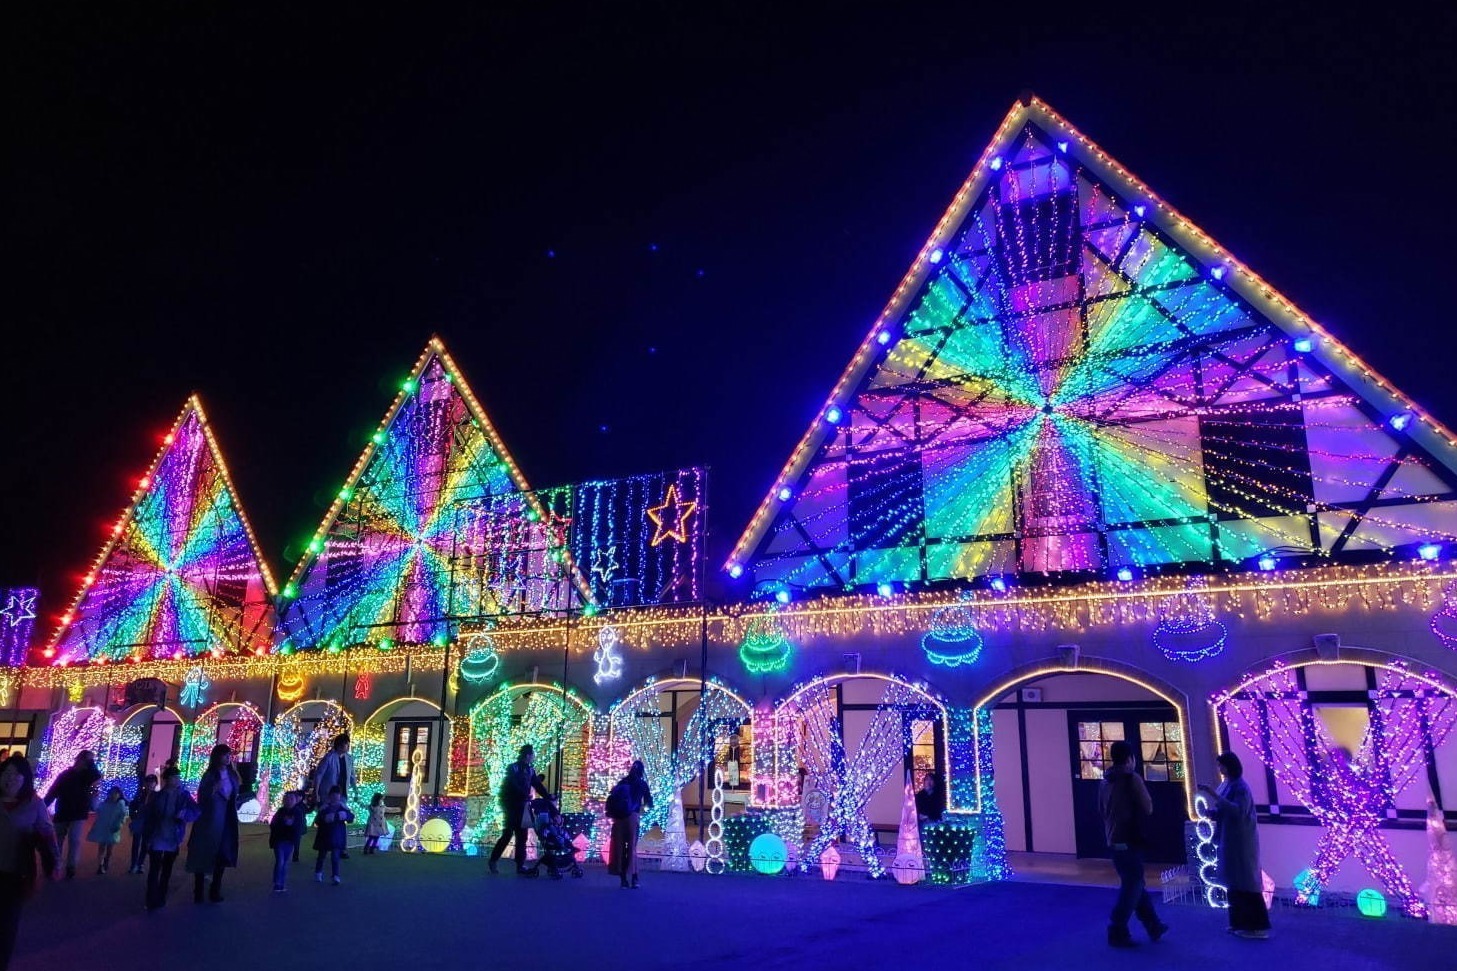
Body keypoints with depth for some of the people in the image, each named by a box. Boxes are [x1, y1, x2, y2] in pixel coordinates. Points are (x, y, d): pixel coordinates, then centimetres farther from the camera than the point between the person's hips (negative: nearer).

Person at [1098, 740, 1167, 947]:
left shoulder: (1105, 781, 8)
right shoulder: (1132, 778, -12)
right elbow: (1148, 808, -10)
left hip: (1113, 841, 7)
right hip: (1130, 840, -7)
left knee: (1134, 883, 17)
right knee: (1132, 886, -1)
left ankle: (1154, 926, 28)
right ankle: (1117, 932, -1)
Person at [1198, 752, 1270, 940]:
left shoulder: (1241, 787, -16)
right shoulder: (1226, 784, 11)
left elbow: (1239, 811, -28)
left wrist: (1216, 796, -32)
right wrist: (1214, 813, 0)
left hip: (1241, 841, -9)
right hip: (1229, 839, 9)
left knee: (1246, 881, -5)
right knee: (1233, 882, 13)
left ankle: (1258, 927, 0)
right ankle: (1240, 923, 21)